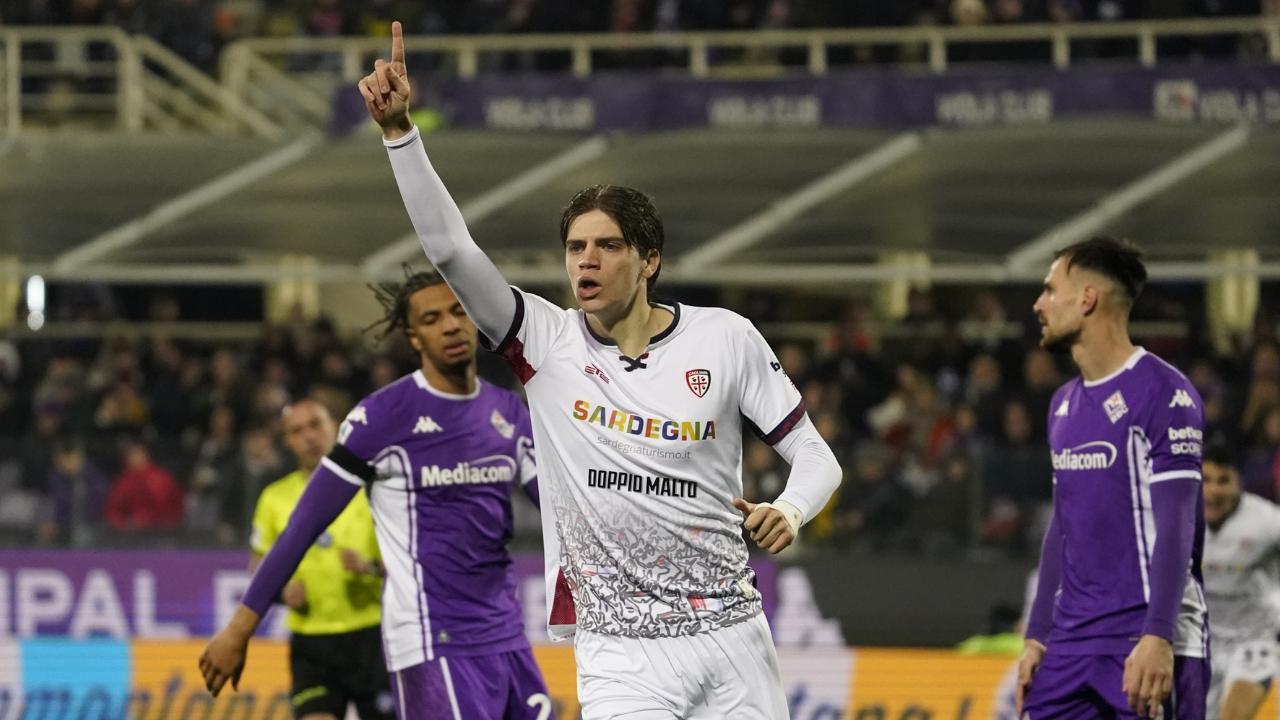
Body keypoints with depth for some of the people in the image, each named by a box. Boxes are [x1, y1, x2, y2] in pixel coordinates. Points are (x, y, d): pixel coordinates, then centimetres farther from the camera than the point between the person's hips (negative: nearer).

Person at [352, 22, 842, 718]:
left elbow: (816, 457, 5)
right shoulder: (547, 342, 1)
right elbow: (449, 247, -10)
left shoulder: (724, 339, 0)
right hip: (621, 653, -1)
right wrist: (398, 130, -21)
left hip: (730, 630, 1)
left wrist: (788, 511, -18)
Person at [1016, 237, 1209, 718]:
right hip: (1071, 642, 8)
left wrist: (1158, 638, -22)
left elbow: (1175, 528, -15)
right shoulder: (1065, 404, 16)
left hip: (1145, 642, -8)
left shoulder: (1161, 393, -9)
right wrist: (1037, 637, 17)